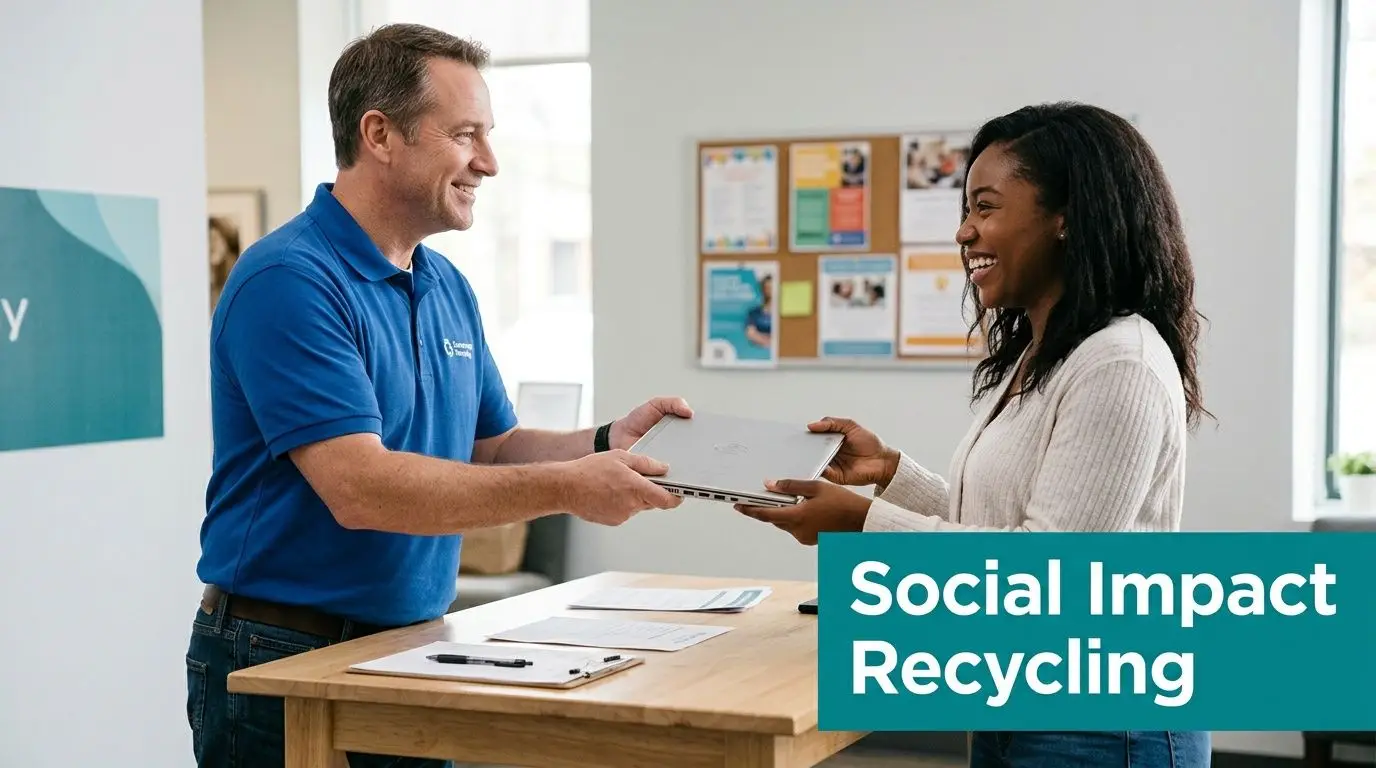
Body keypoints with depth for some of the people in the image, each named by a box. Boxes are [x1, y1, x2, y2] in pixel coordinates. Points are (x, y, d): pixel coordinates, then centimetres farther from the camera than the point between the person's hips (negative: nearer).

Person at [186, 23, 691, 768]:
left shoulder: (448, 287, 8)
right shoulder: (287, 281, -19)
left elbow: (492, 450, 14)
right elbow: (359, 487, -27)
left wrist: (604, 444, -5)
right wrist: (566, 488, -26)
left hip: (410, 653, 8)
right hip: (282, 667, -7)